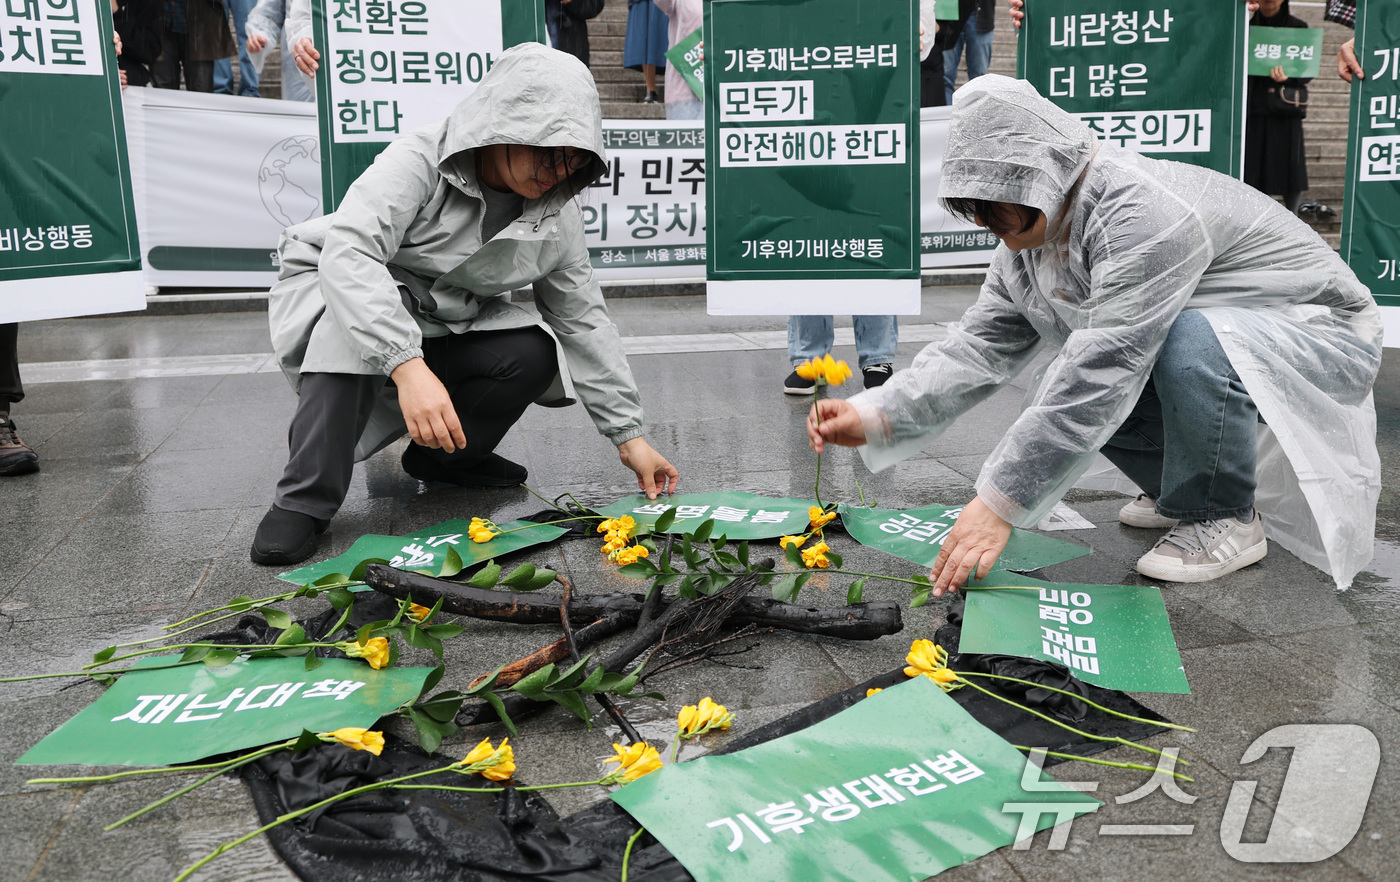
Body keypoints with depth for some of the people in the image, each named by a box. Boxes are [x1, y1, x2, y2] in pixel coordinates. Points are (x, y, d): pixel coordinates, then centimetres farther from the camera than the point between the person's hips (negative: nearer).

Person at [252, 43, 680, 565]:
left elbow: (584, 322, -2)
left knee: (535, 356, -23)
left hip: (446, 330, 4)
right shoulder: (419, 162, -25)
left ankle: (442, 455, 3)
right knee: (353, 323, -39)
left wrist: (629, 436, -6)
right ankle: (305, 499, -29)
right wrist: (407, 366, -54)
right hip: (339, 295, -4)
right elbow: (348, 253, -40)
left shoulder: (556, 218, -7)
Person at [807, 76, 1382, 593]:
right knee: (1058, 404, -10)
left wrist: (999, 503, -39)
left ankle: (1224, 519, -13)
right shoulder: (1027, 237, -4)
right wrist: (874, 416, -22)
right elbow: (979, 346, -7)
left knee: (1192, 340, -38)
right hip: (1205, 339, 8)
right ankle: (1179, 489, 15)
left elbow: (1101, 373, -39)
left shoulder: (1146, 215, -33)